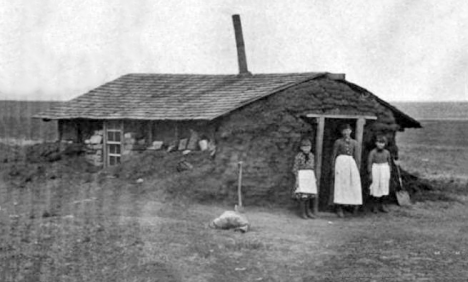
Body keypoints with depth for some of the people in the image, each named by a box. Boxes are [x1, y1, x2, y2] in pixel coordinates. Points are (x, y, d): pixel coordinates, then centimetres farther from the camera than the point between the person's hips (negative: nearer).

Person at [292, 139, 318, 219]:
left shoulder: (311, 155, 9)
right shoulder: (299, 156, -9)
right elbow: (295, 168, -8)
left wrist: (314, 178, 17)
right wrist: (297, 179, -12)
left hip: (310, 175, 6)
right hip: (301, 175, -6)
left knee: (309, 195, 8)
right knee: (302, 194, -8)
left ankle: (308, 210, 18)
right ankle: (302, 212, 0)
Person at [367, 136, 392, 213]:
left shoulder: (387, 152, 4)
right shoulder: (372, 152, -8)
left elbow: (389, 163, 12)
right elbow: (369, 163, -8)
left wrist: (389, 174, 10)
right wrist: (370, 175, -12)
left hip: (384, 170, 4)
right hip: (375, 170, -4)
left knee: (383, 189, 7)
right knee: (376, 188, -2)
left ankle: (381, 206, 18)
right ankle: (374, 206, 10)